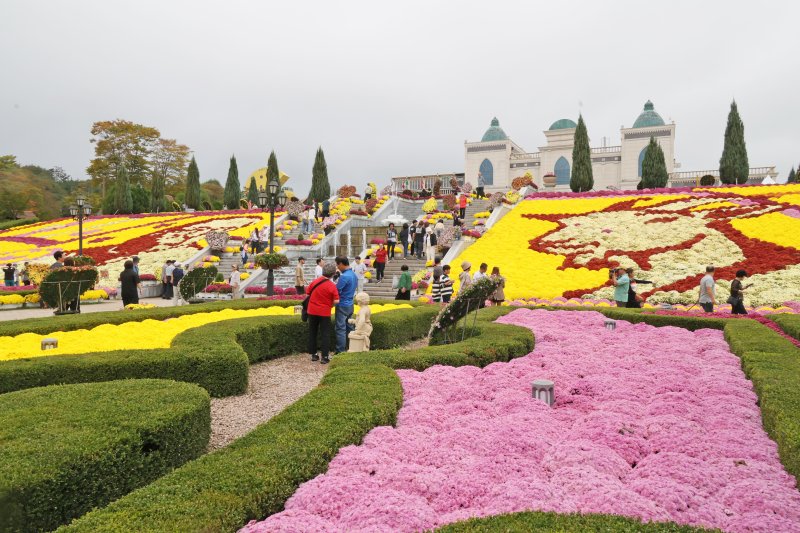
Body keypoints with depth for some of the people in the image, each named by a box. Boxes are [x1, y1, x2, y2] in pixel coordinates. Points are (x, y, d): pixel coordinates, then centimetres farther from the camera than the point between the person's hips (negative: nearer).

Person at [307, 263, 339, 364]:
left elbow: (307, 294, 6)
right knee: (325, 334, 5)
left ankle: (313, 354, 20)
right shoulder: (332, 286, -13)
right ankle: (324, 357, 3)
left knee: (312, 333, 15)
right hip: (324, 312, -3)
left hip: (312, 311, 3)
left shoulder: (314, 282, -3)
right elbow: (336, 301, -15)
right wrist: (330, 304, 5)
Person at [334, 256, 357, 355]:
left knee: (340, 329, -3)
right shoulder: (353, 274, 9)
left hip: (342, 305, -9)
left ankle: (340, 352, 0)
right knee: (349, 327, 15)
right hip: (350, 304, 9)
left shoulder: (344, 276, -20)